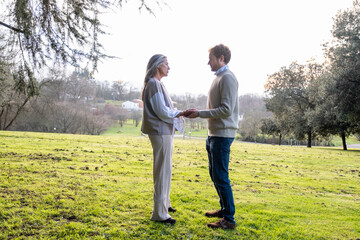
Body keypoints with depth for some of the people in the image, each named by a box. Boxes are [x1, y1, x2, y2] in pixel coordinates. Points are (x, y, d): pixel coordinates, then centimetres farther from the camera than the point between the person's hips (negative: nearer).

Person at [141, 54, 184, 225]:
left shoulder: (157, 84, 17)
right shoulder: (153, 84, -14)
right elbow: (162, 112, -18)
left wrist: (178, 113, 9)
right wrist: (181, 113, -9)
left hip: (165, 131, 11)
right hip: (160, 132, -11)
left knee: (165, 170, 19)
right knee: (162, 171, -6)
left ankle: (164, 203, 33)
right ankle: (159, 213, 2)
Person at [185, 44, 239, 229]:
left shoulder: (227, 78, -13)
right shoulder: (218, 77, 17)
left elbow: (226, 110, -20)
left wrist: (199, 114, -15)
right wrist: (198, 112, 8)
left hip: (222, 135, -10)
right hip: (214, 134, 10)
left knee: (221, 177, -7)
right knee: (214, 174, 18)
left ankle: (229, 220, 3)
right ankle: (225, 209, 31)